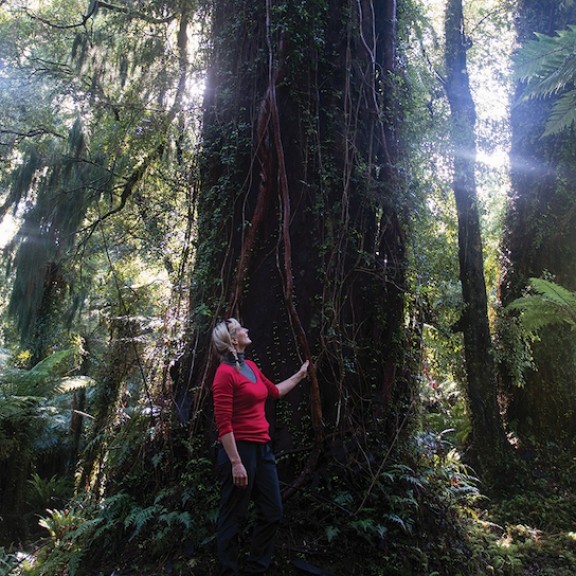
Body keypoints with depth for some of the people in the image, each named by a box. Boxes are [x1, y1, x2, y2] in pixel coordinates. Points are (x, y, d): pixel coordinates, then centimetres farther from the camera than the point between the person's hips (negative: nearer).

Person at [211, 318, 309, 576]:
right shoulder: (225, 373, -15)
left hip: (262, 448, 9)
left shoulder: (251, 366, 11)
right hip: (239, 450, -9)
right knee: (232, 518, 5)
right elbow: (223, 424, -17)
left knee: (272, 513, 14)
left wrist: (300, 375, 36)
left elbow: (274, 391, 28)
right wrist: (235, 463, -19)